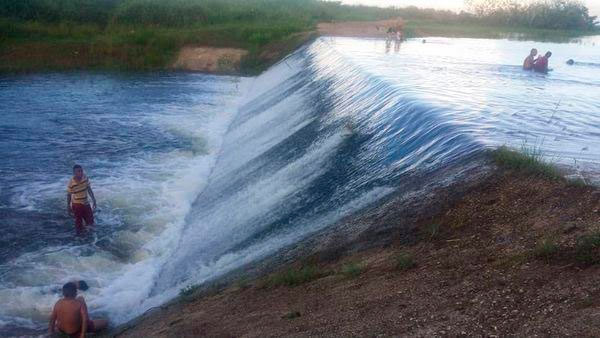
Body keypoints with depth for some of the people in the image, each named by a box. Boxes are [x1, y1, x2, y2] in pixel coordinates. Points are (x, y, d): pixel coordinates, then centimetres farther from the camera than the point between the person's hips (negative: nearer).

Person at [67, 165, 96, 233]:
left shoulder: (85, 178, -12)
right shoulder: (71, 183, -22)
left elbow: (89, 189, 1)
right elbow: (69, 195, -10)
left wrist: (93, 199, 3)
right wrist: (68, 207, -3)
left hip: (86, 203, 5)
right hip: (77, 205, -5)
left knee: (90, 221, 15)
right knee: (79, 222, 7)